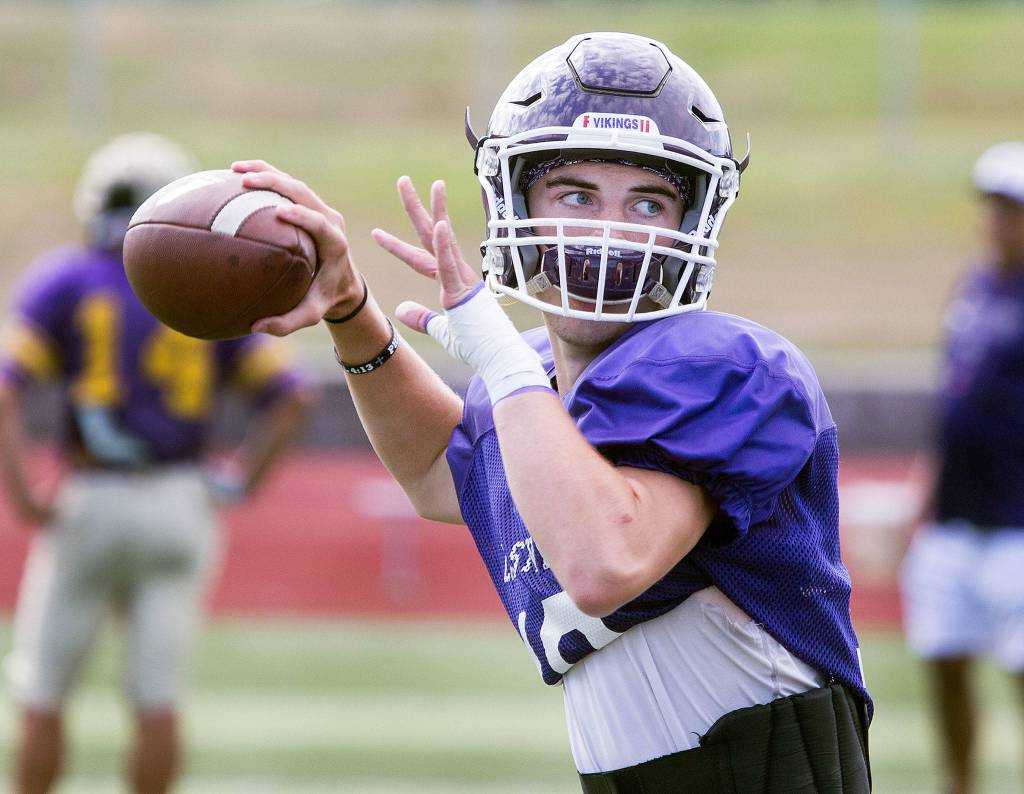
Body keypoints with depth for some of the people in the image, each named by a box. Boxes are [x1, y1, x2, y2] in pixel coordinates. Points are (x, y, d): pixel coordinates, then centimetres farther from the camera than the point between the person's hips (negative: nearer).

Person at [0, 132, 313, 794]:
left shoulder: (63, 283, -2)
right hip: (179, 504, 2)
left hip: (90, 507, -2)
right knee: (158, 701, 4)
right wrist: (236, 487, 6)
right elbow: (292, 397, 2)